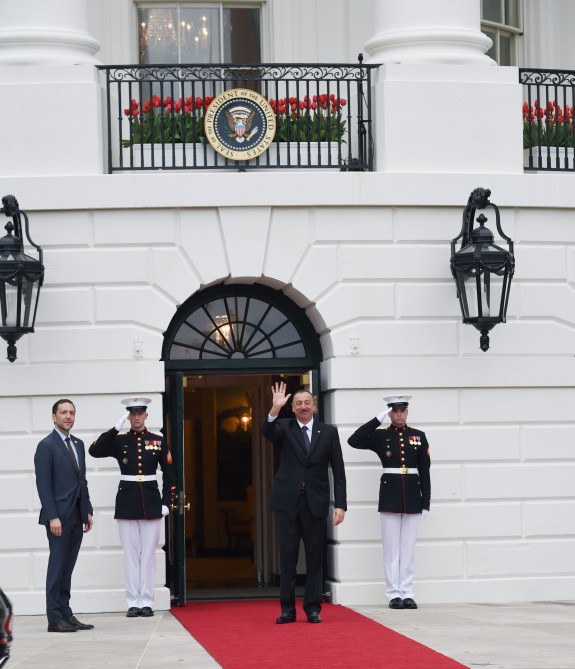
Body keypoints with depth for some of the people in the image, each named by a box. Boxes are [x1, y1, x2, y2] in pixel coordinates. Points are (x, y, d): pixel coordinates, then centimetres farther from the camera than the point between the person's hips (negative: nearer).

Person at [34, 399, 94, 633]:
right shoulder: (46, 446, -7)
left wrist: (88, 511, 12)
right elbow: (43, 484, -12)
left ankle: (66, 614, 11)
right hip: (59, 516, -7)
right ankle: (55, 619, -2)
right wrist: (52, 517, -17)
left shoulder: (78, 444, 16)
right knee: (57, 567, -4)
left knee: (67, 568, 9)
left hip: (77, 516, 7)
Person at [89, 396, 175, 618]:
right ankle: (133, 603, 6)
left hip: (151, 503, 0)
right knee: (131, 553, 2)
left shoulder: (158, 441, 5)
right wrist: (116, 428, -15)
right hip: (127, 504, 0)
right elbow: (94, 451, -13)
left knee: (148, 552, 3)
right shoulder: (119, 441, 3)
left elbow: (169, 475, 7)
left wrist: (166, 502, -1)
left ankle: (146, 602, 7)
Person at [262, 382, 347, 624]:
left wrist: (340, 504, -3)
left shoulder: (328, 432, 6)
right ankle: (287, 609, 8)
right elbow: (268, 432, -19)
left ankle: (313, 608, 11)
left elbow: (338, 471, 4)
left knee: (315, 557, 4)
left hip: (315, 503, 0)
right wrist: (275, 410, -37)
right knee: (287, 556, 2)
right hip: (288, 502, 0)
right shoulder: (284, 428, 5)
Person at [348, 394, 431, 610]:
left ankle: (407, 593, 8)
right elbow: (353, 441, -13)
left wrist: (426, 502, 1)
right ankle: (394, 594, 4)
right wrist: (378, 419, -13)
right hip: (390, 495, -2)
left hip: (412, 495, 2)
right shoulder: (380, 436, 2)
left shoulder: (419, 436, 7)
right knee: (391, 547, 0)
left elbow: (425, 471, 6)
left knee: (408, 547, 5)